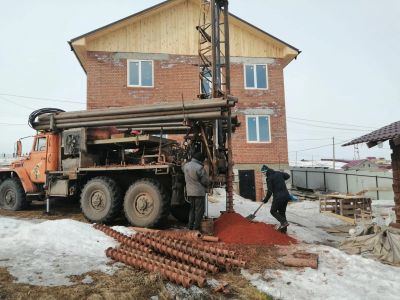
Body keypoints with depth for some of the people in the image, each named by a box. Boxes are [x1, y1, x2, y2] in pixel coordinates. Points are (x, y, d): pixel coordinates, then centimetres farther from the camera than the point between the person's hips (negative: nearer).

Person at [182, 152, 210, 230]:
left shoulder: (186, 165, 2)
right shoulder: (199, 168, -19)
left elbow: (183, 168, 28)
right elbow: (205, 181, -13)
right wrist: (206, 186, 9)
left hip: (190, 192, 7)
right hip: (199, 192, -7)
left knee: (192, 208, 19)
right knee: (199, 210, 4)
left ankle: (190, 226, 21)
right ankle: (196, 227, 7)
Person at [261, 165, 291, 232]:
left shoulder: (269, 178, -11)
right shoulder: (279, 173, 8)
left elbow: (270, 191, -13)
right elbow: (288, 176, 26)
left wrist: (266, 199, -1)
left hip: (278, 197, -7)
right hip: (286, 195, 7)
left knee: (273, 211, 10)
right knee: (282, 211, 17)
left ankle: (284, 222, -6)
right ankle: (283, 228, 18)